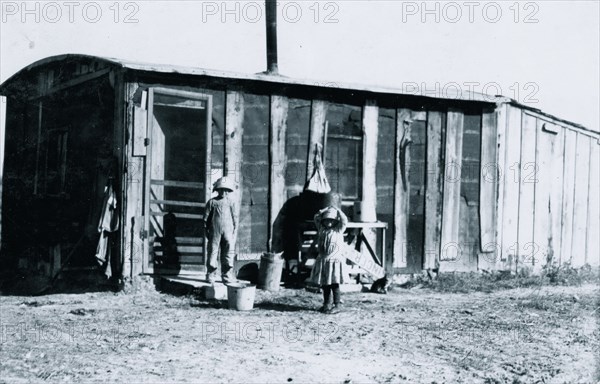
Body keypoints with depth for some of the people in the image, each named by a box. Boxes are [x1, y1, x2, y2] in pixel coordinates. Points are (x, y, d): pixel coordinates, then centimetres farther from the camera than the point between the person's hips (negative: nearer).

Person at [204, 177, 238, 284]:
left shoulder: (231, 202, 8)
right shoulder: (212, 202, 4)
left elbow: (235, 218, 10)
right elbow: (206, 217, 7)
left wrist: (235, 232, 5)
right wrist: (207, 231, 3)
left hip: (228, 232, 1)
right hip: (214, 231, -1)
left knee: (228, 254, 1)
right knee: (212, 252, 1)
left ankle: (227, 275, 7)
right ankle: (211, 275, 8)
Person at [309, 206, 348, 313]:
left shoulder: (338, 230, -2)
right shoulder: (322, 230, 11)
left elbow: (344, 220, -15)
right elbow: (316, 218, 15)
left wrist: (337, 211, -6)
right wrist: (325, 210, 7)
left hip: (335, 261, -5)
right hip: (323, 260, 5)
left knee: (334, 284, -5)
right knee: (324, 284, 10)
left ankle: (337, 305, -1)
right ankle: (326, 304, 19)